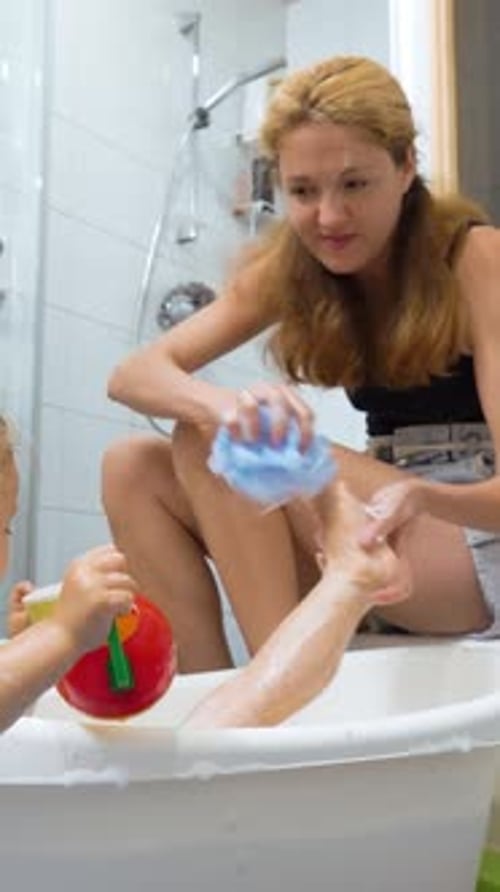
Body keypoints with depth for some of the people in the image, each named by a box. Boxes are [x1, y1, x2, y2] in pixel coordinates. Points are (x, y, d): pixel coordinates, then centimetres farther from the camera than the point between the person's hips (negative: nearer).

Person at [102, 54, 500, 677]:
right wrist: (223, 405, -34)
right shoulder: (288, 268, 1)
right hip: (385, 531, 6)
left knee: (214, 445, -22)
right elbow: (131, 375, -11)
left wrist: (423, 498, -43)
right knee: (133, 471, -10)